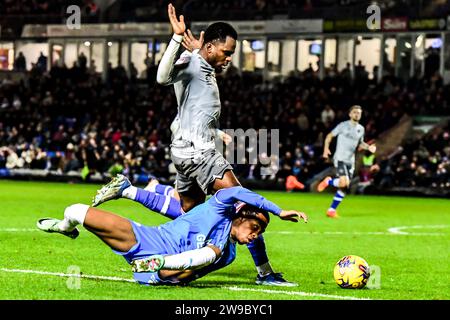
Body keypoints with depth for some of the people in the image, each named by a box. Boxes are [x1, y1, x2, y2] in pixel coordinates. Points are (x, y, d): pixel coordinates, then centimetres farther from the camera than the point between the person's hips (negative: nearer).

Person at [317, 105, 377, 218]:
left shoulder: (361, 129, 12)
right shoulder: (343, 125, -4)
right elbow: (330, 136, 2)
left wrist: (368, 147, 5)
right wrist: (326, 149, -11)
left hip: (350, 161, 6)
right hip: (340, 158, -6)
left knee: (344, 187, 5)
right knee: (344, 183, -25)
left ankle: (332, 210, 14)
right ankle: (328, 181, 5)